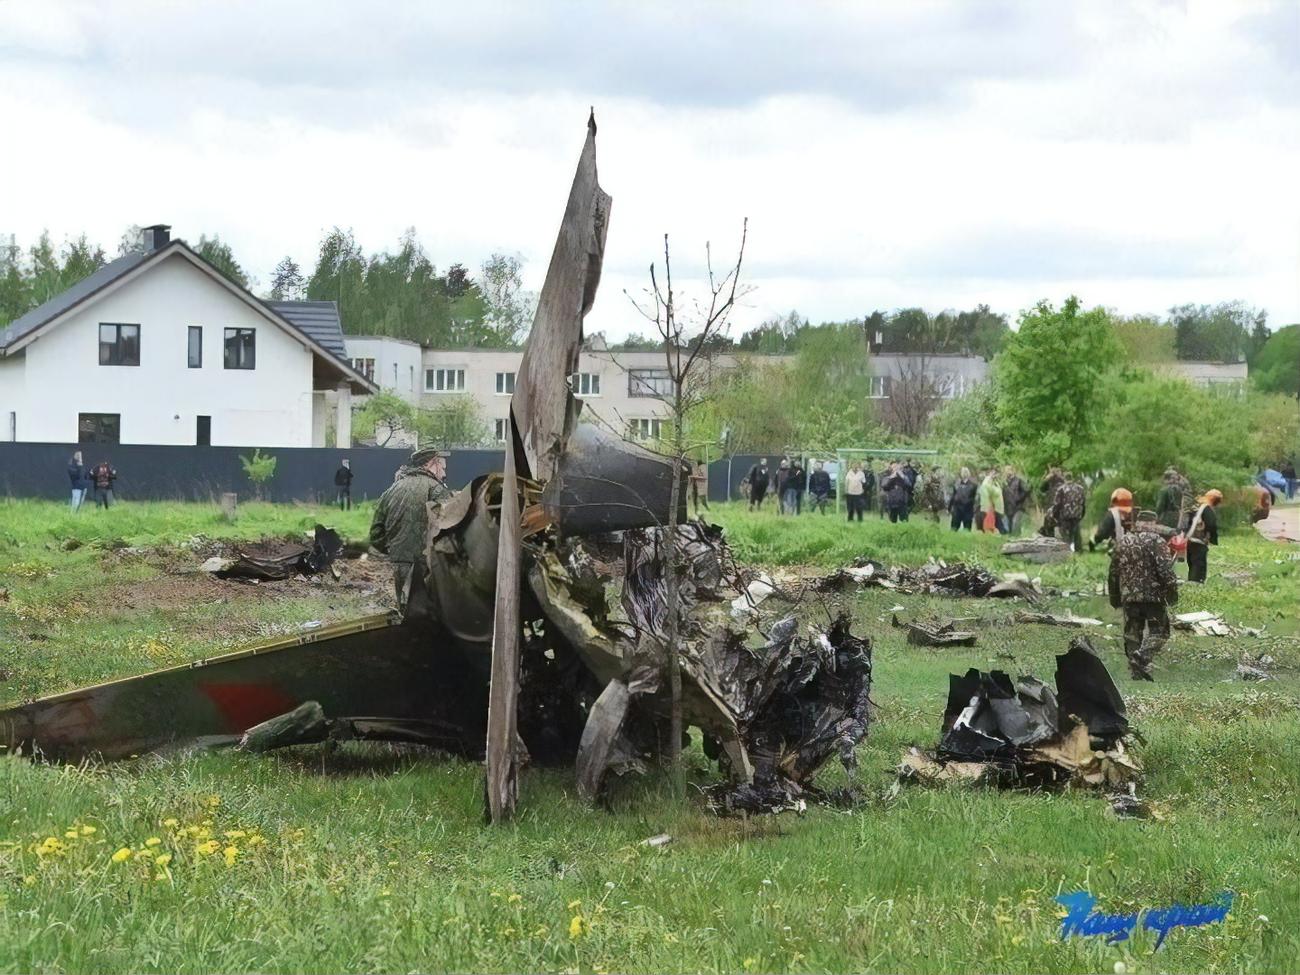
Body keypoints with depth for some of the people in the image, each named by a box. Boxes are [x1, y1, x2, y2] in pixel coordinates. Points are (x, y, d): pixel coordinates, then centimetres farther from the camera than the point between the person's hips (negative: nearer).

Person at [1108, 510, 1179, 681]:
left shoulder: (1122, 542, 13)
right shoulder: (1156, 541, -5)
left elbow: (1113, 573, 18)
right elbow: (1165, 568, -16)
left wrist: (1114, 597, 26)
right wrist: (1172, 590, -9)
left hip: (1128, 596, 5)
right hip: (1153, 595, -5)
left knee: (1133, 635, 10)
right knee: (1159, 630, 3)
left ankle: (1138, 673, 8)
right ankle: (1142, 656, -21)